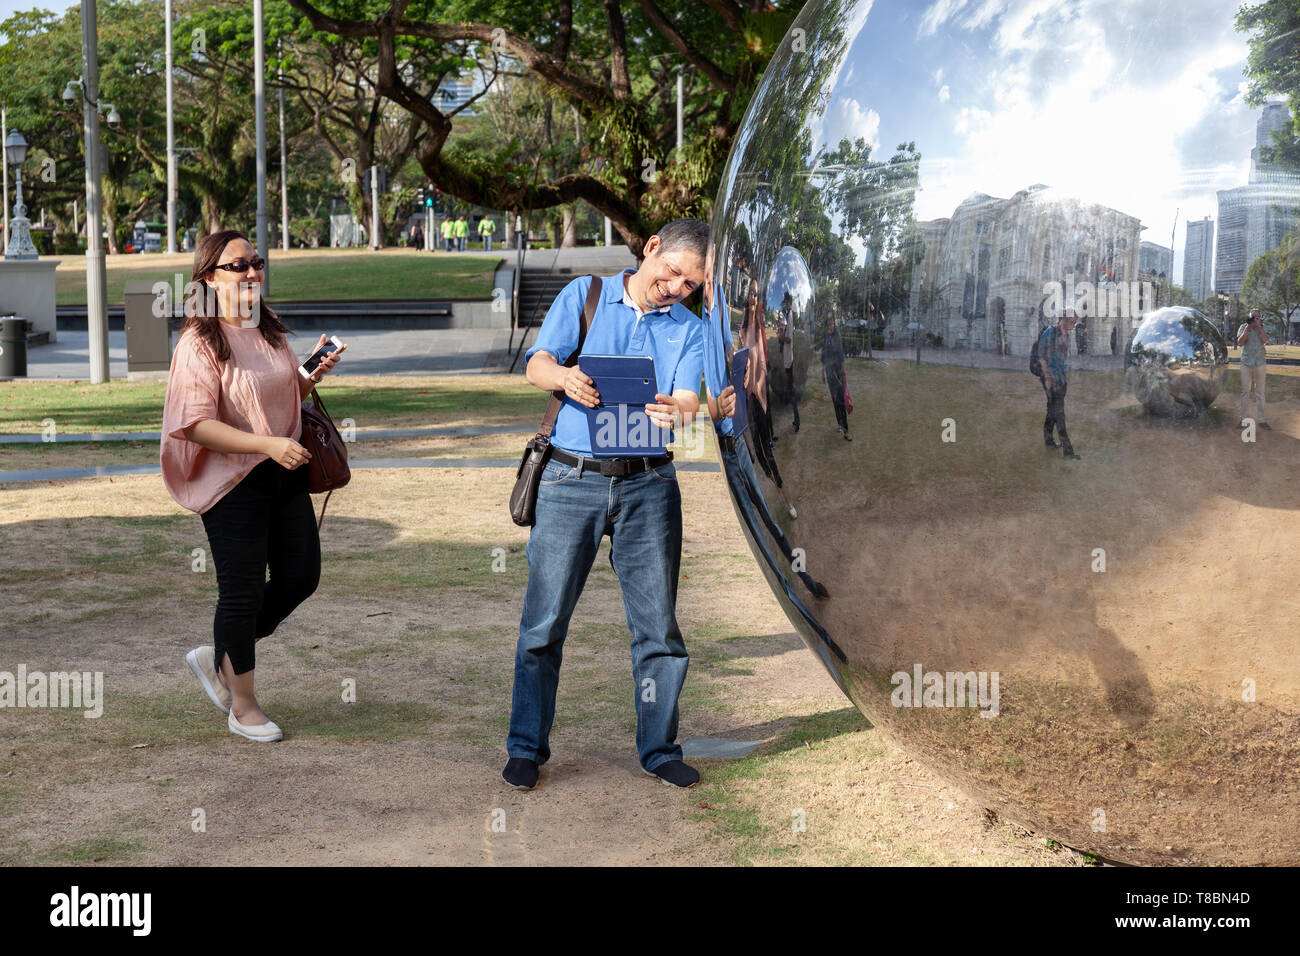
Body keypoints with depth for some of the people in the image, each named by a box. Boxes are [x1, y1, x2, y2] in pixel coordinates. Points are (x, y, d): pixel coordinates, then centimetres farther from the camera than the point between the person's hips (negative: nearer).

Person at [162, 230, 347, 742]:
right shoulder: (200, 343, -14)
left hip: (285, 474, 8)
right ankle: (243, 707, 19)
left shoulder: (270, 332, 9)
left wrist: (314, 375, 1)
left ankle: (220, 658, 30)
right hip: (233, 482, -8)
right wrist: (268, 444, -28)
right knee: (242, 591, 1)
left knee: (300, 576, 11)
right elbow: (196, 425, -21)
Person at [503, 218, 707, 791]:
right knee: (544, 620, 0)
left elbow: (687, 399, -2)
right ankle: (526, 749, 12)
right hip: (571, 480, -2)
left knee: (658, 624, 3)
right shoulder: (584, 296, 7)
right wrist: (565, 377, -26)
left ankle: (658, 749, 16)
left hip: (647, 486, 2)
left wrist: (674, 412, -27)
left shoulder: (689, 329, 12)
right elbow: (537, 363, -2)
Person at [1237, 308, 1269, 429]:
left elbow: (1265, 340, -10)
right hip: (1246, 363, 0)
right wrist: (1248, 328, -13)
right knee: (1245, 392, 2)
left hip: (1260, 363, 0)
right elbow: (1240, 342, -6)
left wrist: (1259, 327, -14)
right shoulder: (1243, 327, 4)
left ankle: (1261, 419, 7)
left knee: (1260, 392, 3)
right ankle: (1243, 418, 6)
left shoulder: (1262, 327, 5)